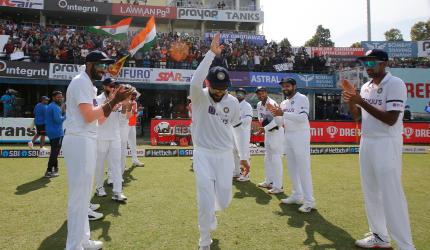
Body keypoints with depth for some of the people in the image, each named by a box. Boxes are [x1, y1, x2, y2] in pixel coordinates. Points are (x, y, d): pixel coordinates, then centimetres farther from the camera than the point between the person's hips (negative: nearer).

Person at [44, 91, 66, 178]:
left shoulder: (50, 106, 17)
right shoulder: (55, 107, -16)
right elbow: (58, 120, -26)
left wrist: (62, 112, 8)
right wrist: (65, 116, -11)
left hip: (51, 132, 10)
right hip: (57, 132, -10)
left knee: (54, 151, 20)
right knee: (55, 152, -8)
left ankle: (55, 167, 32)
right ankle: (49, 171, -9)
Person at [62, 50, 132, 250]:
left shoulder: (89, 85, 19)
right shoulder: (81, 82, -11)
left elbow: (99, 116, 16)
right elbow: (89, 116, -21)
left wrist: (114, 101, 5)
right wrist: (113, 102, -16)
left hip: (86, 142, 11)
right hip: (80, 142, -11)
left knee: (83, 194, 16)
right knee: (79, 195, -6)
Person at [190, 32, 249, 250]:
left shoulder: (232, 102, -1)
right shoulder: (199, 97, -11)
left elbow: (238, 130, 10)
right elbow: (195, 82, -36)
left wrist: (243, 157, 12)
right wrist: (211, 53, -37)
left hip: (225, 156, 3)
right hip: (203, 155, -3)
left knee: (224, 201, 9)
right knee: (205, 202, -3)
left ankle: (211, 209, 47)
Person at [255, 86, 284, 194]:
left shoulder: (272, 103, -20)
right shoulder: (259, 105, 7)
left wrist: (265, 128, -31)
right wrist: (262, 120, -5)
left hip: (276, 132, -9)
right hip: (267, 132, 9)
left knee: (276, 159, -10)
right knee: (267, 158, 17)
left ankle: (278, 186, -6)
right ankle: (269, 181, 30)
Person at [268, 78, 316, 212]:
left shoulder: (302, 99, -9)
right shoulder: (284, 103, 14)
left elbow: (303, 117, -23)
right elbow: (280, 123, 15)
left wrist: (283, 113, -27)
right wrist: (274, 113, -3)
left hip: (300, 137, -8)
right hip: (288, 137, 8)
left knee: (303, 168, -9)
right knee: (292, 168, 12)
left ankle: (309, 201, -5)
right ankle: (297, 195, 23)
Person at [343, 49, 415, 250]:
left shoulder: (395, 84, -10)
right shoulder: (366, 87, 12)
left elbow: (391, 119, -19)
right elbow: (357, 116, 14)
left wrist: (362, 102, -20)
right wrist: (350, 101, -4)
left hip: (386, 144, -8)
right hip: (366, 142, 8)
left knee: (391, 195, -9)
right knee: (371, 192, 13)